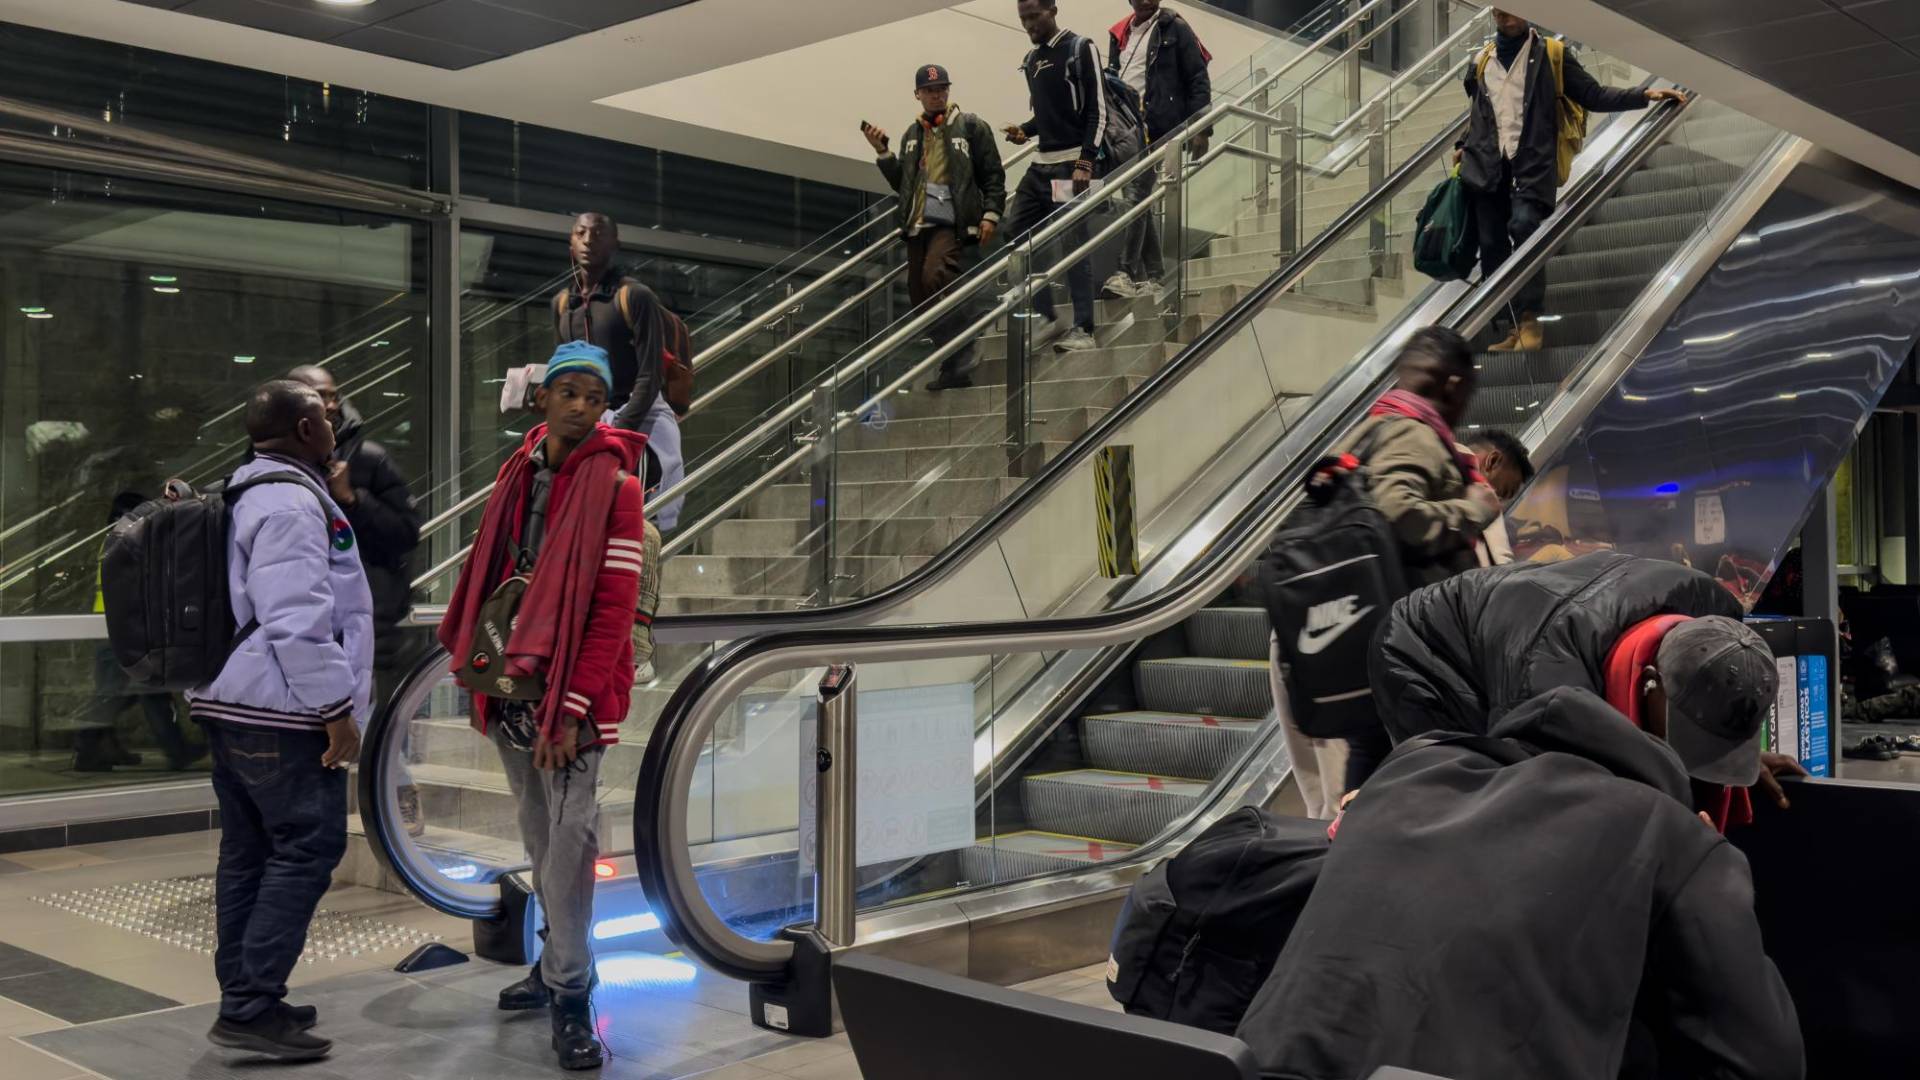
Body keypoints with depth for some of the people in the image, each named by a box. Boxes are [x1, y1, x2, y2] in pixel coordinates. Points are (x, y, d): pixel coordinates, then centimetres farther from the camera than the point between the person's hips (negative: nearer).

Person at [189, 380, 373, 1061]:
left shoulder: (246, 495, 19)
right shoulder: (292, 503, -15)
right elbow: (297, 621, -23)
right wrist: (336, 709, -19)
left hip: (232, 704, 11)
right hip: (282, 714, -11)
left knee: (249, 852, 14)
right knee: (307, 849, -7)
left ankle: (245, 998, 21)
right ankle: (251, 1010, -8)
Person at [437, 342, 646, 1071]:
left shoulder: (615, 484, -9)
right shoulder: (517, 473, 9)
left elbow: (614, 606, -14)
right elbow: (488, 573, 13)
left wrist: (572, 707, -19)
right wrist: (470, 654, 7)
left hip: (567, 689, -6)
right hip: (510, 680, 6)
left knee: (569, 839, -6)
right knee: (540, 837, 15)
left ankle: (571, 995, 2)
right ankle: (558, 961, 29)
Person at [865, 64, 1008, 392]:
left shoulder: (970, 126, 6)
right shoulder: (912, 134, 22)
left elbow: (993, 175, 2)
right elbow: (901, 184, 21)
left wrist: (991, 214, -10)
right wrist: (883, 152, 9)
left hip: (951, 222, -7)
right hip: (917, 225, 7)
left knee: (935, 279, -28)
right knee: (919, 296, 2)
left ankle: (958, 362, -21)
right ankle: (954, 366, 9)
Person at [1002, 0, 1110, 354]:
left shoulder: (1080, 49, -5)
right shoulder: (1031, 60, 16)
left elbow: (1097, 110, -10)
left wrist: (1085, 162, -19)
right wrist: (1024, 131, 4)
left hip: (1072, 162, -8)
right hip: (1041, 163, 8)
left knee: (1073, 241, -8)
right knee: (1016, 230, 4)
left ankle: (1084, 329, -3)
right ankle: (1045, 315, 12)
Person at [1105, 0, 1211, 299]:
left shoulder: (1174, 28, 1)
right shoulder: (1120, 33, 18)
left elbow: (1198, 79, -3)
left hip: (1156, 129, -6)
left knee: (1136, 196, -16)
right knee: (1139, 202, 7)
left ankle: (1127, 273, -18)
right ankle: (1153, 276, 13)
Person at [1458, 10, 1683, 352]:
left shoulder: (1551, 54, 8)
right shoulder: (1482, 61, 19)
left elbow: (1592, 95, 5)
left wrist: (1645, 95, -3)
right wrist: (1464, 147, 21)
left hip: (1532, 162, -4)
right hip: (1487, 165, 4)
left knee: (1524, 225, -26)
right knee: (1492, 246, -2)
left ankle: (1530, 319, -20)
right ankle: (1510, 327, 4)